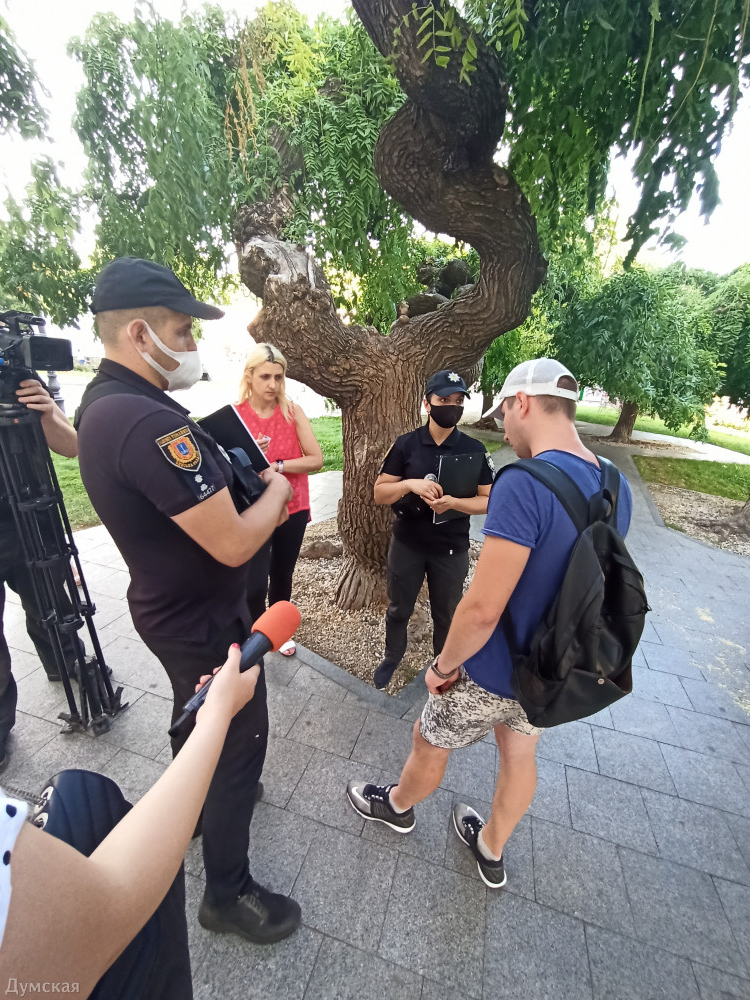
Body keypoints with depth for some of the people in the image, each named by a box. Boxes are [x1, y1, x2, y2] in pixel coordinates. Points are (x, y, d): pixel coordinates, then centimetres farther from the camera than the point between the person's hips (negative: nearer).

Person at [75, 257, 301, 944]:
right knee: (239, 741, 11)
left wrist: (237, 476, 4)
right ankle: (228, 894, 36)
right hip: (205, 625, -10)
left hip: (168, 606, 10)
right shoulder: (149, 421, -31)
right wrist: (277, 492, -12)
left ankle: (195, 804, 59)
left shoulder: (101, 401, 2)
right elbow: (234, 544, -32)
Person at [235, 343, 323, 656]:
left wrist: (275, 465, -19)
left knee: (282, 577, 17)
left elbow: (316, 459, -10)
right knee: (255, 585, -5)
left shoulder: (293, 412, -4)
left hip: (293, 509, 2)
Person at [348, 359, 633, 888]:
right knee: (520, 756, 29)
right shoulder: (617, 487, -4)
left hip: (494, 675, -7)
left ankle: (399, 806, 53)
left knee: (428, 746, 22)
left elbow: (483, 609, -32)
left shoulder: (523, 484, -32)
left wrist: (443, 665, -14)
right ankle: (492, 850, 56)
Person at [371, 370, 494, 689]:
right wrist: (410, 484, -25)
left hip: (452, 549, 0)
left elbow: (488, 501, -6)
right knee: (398, 608, 19)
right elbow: (379, 494, -6)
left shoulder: (473, 449, -6)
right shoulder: (405, 444, -7)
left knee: (447, 613, 19)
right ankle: (391, 657, 47)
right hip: (407, 544, 0)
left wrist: (452, 502, -24)